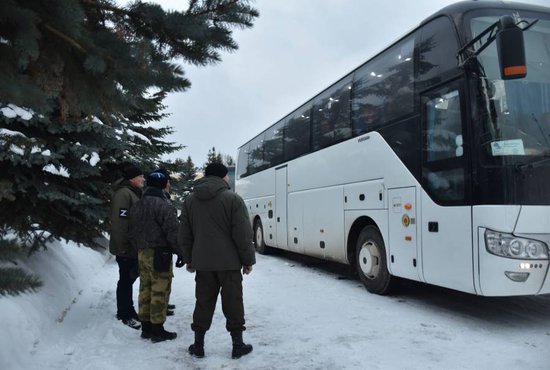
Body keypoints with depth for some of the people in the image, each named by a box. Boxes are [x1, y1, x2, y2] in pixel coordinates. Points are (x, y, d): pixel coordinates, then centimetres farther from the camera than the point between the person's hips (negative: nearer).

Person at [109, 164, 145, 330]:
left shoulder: (135, 193, 14)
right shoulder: (123, 193, -19)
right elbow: (119, 222, -26)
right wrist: (123, 247, -24)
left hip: (134, 247, 10)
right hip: (126, 249, -10)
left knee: (129, 279, 18)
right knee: (126, 280, 2)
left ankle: (127, 311, 31)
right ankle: (125, 314, 14)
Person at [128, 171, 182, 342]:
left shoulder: (136, 206, 11)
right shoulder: (164, 206, -15)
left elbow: (132, 233, 15)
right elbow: (173, 233, -18)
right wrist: (181, 252, -7)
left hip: (142, 253, 8)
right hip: (159, 254, -8)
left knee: (145, 290, 14)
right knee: (159, 292, 0)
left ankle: (146, 327, 22)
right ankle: (157, 330, 6)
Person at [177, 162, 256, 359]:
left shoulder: (190, 200, 5)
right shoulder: (232, 198, -10)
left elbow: (184, 235, 9)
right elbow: (243, 234, -12)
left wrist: (188, 259, 18)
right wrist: (248, 260, -2)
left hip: (202, 262, 4)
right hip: (229, 262, -4)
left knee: (203, 303, 13)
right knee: (233, 303, 7)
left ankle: (198, 345, 21)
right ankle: (238, 345, 16)